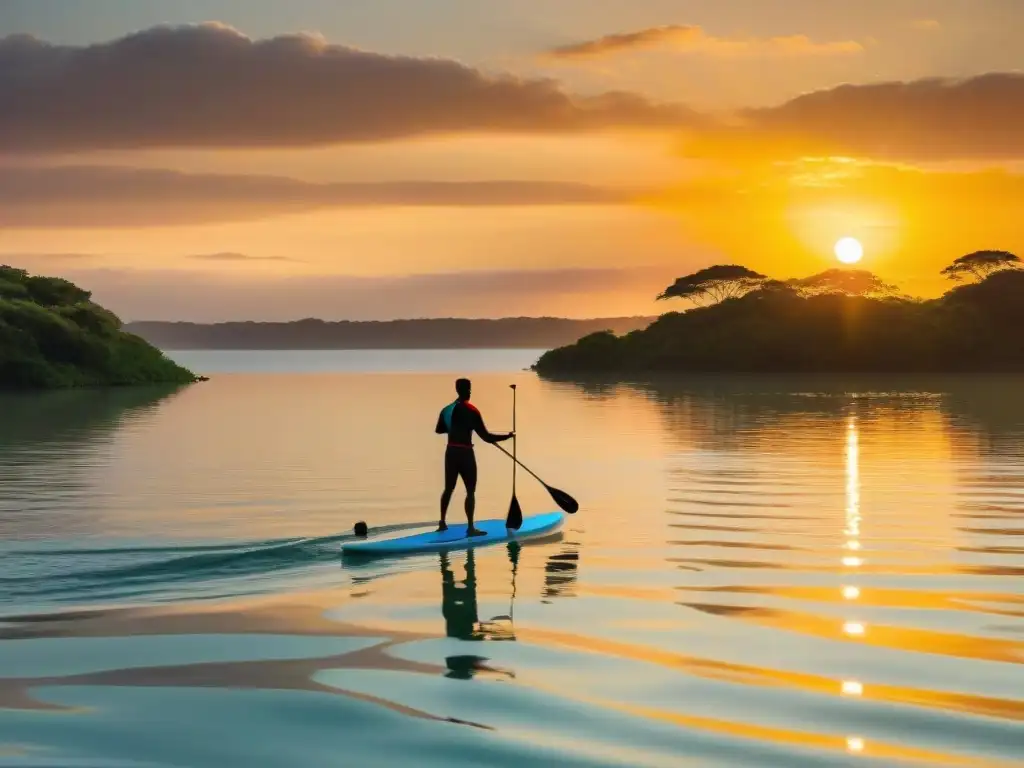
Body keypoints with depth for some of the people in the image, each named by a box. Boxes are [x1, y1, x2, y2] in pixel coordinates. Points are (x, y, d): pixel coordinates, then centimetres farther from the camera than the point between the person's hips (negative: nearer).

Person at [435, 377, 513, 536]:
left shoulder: (447, 410, 6)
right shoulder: (471, 411, -13)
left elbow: (439, 430, 23)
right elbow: (486, 437, -14)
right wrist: (507, 436, -7)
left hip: (451, 452, 7)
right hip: (465, 453, -6)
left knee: (449, 488, 17)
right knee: (470, 490, -1)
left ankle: (442, 523, 26)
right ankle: (470, 528, -5)